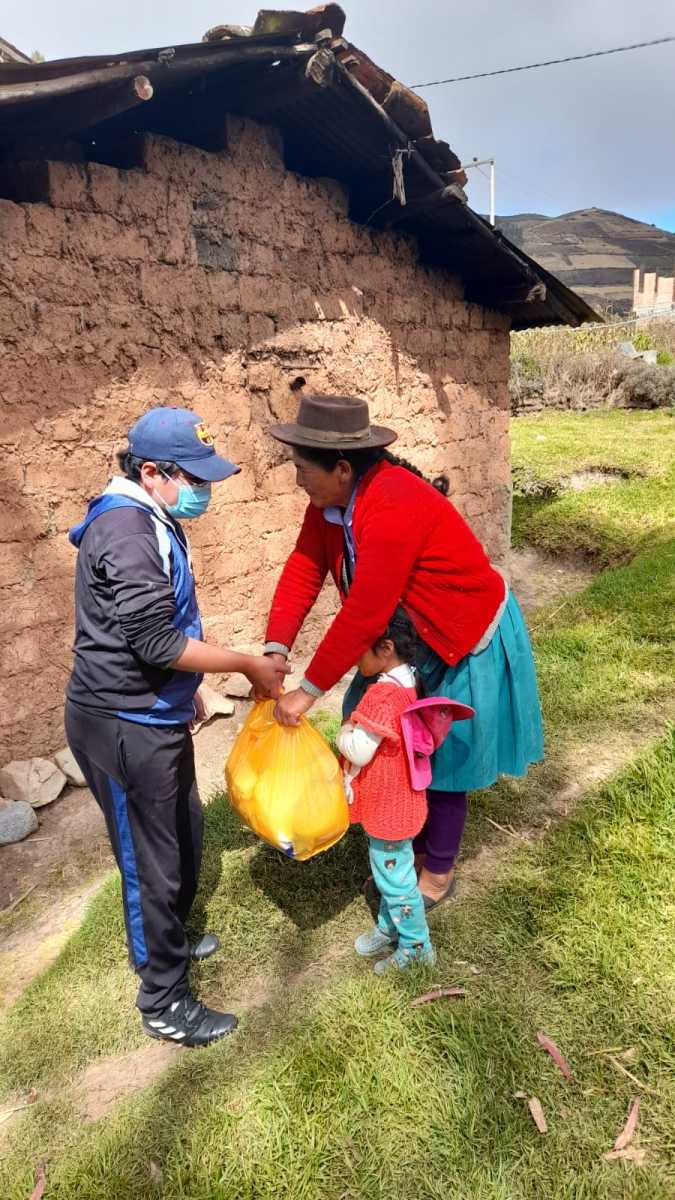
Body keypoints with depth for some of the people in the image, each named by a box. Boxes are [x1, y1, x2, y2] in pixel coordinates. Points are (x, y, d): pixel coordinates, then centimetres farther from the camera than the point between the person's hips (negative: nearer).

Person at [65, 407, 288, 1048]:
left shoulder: (148, 520, 8)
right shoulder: (126, 528, -24)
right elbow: (156, 640, -27)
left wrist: (185, 689, 23)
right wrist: (250, 665, -18)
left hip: (154, 715, 10)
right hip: (123, 727, -10)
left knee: (184, 835, 24)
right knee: (153, 862, 5)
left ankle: (170, 940, 47)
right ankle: (164, 1003, 26)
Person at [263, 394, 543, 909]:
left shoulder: (392, 508, -36)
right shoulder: (332, 496, -10)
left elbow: (363, 616, -35)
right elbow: (304, 569, -12)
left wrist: (309, 691, -28)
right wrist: (276, 650, -23)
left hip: (468, 639, -8)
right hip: (414, 636, 8)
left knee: (442, 755, 8)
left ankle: (439, 872, 31)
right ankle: (413, 843, 42)